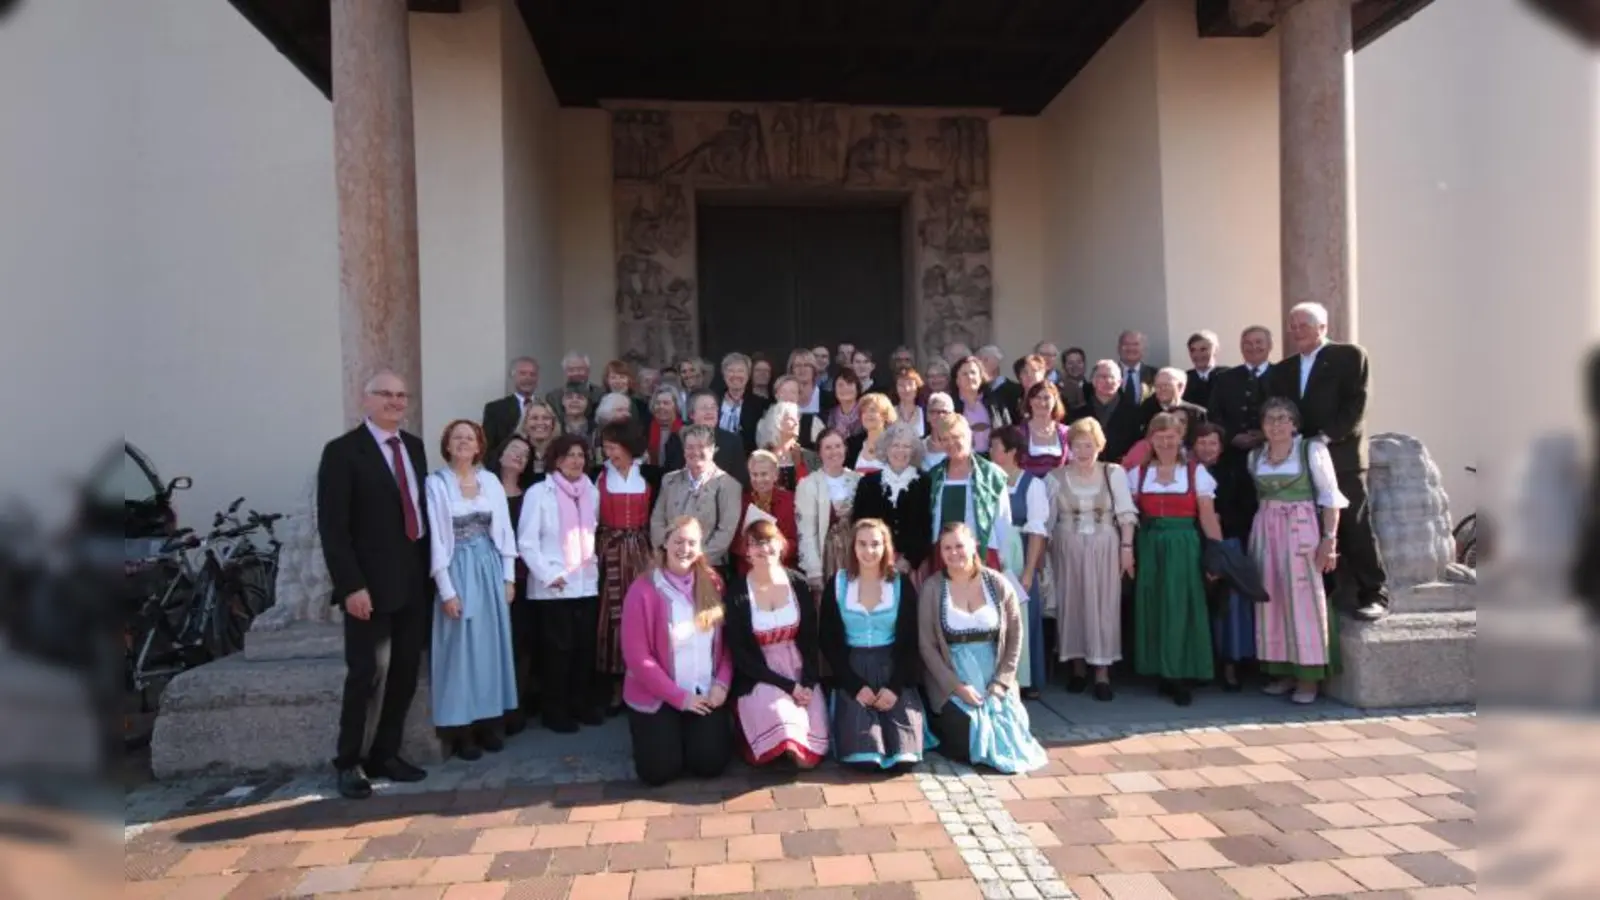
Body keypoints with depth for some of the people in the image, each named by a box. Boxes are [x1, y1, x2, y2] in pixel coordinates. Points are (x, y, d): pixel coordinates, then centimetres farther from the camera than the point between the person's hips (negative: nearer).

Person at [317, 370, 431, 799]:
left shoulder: (414, 446, 13)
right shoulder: (342, 451, -7)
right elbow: (332, 527, -12)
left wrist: (430, 568, 8)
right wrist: (351, 585, -18)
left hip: (414, 580, 6)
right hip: (370, 583, -6)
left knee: (406, 673, 9)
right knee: (367, 674, -1)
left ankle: (386, 754, 22)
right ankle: (348, 763, 15)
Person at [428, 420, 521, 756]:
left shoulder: (491, 481, 5)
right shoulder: (437, 483, -7)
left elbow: (504, 531, 7)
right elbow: (436, 539, -9)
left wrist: (509, 577, 3)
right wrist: (447, 590, -11)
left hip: (491, 571, 4)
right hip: (458, 572, -4)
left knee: (492, 644, 8)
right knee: (460, 647, 1)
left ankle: (489, 721, 19)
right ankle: (461, 729, 10)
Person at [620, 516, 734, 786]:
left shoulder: (713, 584, 1)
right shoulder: (643, 590, -11)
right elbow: (636, 655, -13)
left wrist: (722, 683, -9)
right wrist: (679, 697, -14)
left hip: (706, 694, 3)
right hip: (658, 697, -2)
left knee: (710, 764, -9)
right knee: (659, 770, -11)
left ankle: (693, 734, 26)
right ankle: (664, 735, 24)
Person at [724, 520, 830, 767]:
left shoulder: (799, 584, 0)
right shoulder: (736, 593, -9)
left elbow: (810, 640, 3)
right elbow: (740, 654, -10)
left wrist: (808, 683, -13)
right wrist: (787, 685, -15)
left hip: (799, 670, 2)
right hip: (758, 677, -2)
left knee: (809, 756, -15)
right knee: (779, 719, -33)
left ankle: (796, 747, 20)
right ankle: (785, 747, 3)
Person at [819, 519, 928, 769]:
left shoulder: (902, 585, 3)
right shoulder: (836, 585, 1)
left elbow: (910, 641, 2)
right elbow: (828, 641, 0)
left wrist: (895, 686, -13)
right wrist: (855, 685, -12)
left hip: (893, 668, 1)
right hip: (852, 669, 0)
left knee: (904, 756, -16)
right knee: (863, 756, -19)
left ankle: (899, 751, 16)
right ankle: (866, 750, 14)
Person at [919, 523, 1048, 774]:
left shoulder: (998, 584, 0)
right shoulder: (932, 588, -6)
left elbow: (1015, 637, 3)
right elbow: (927, 645, -7)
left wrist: (1001, 682, -8)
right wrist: (957, 686, -15)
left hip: (994, 681, 2)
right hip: (952, 683, -2)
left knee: (1009, 738, -11)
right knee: (969, 742, -18)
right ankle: (941, 725, 16)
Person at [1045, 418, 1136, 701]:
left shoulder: (1114, 473, 0)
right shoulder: (1056, 477, 2)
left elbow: (1126, 513, -2)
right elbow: (1047, 520, 5)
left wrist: (1127, 547, -9)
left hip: (1104, 549, -1)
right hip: (1068, 550, 1)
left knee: (1103, 607, 0)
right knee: (1071, 605, 6)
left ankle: (1102, 673, 7)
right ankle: (1078, 667, 20)